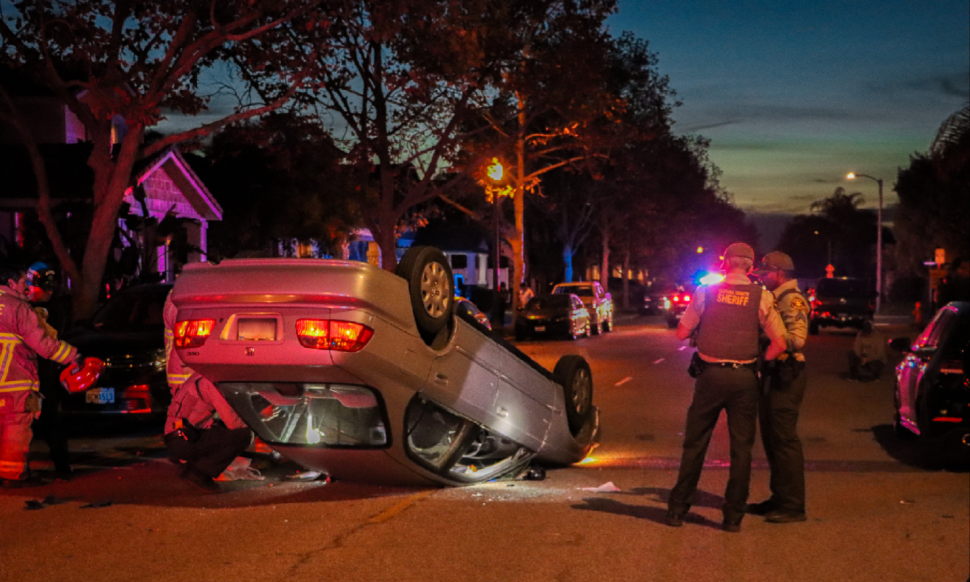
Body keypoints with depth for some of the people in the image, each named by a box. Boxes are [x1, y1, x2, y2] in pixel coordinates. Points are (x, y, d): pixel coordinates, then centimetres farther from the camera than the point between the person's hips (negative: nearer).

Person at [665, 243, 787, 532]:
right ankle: (733, 516, 10)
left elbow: (682, 332, 1)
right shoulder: (761, 296, -1)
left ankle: (677, 510, 15)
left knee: (695, 443, 10)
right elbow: (779, 343, -5)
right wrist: (759, 364, 10)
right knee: (741, 447, 9)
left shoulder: (705, 291, -1)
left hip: (710, 375, 0)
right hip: (744, 378, 0)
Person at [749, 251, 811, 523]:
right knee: (771, 438, 14)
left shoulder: (792, 300, -12)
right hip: (772, 376, 10)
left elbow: (797, 339, -25)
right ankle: (779, 498, 24)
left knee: (785, 440, -7)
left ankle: (793, 505, -2)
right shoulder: (773, 299, 18)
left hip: (786, 378, -10)